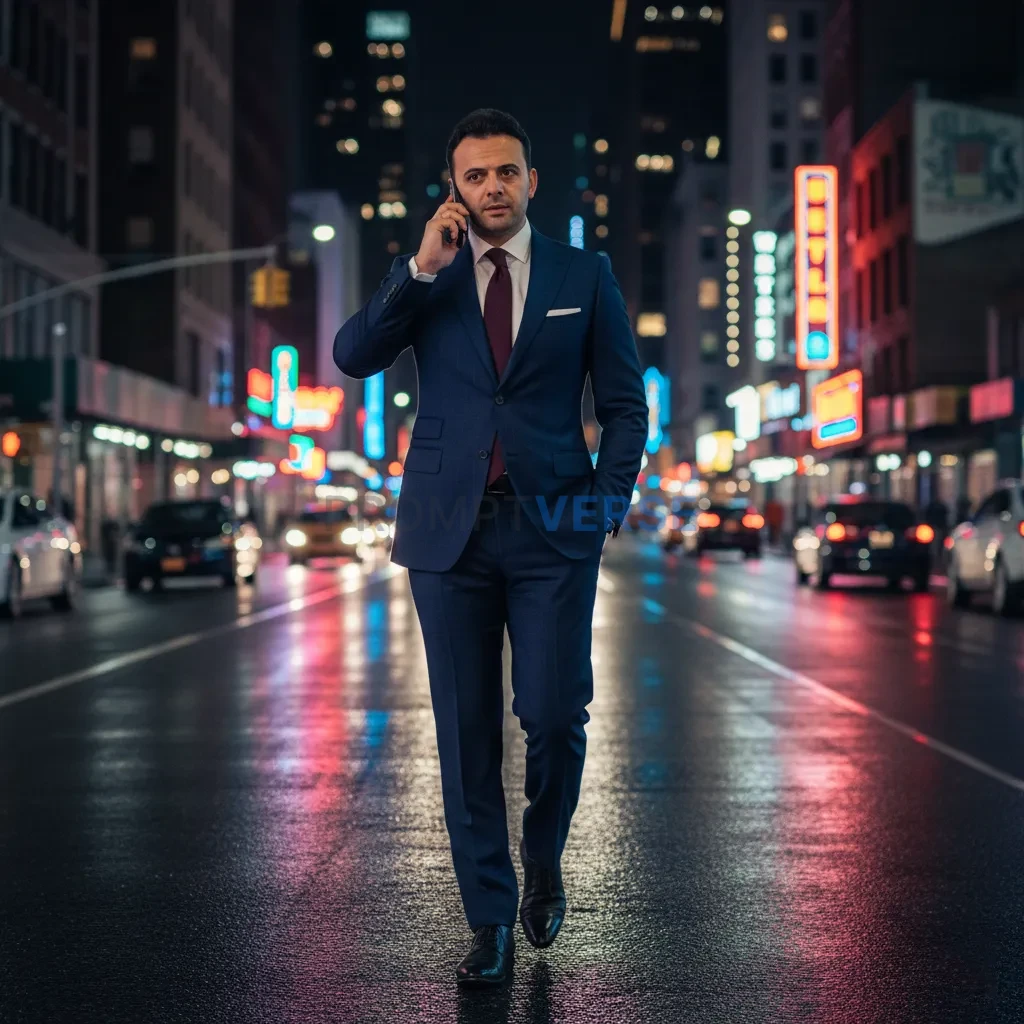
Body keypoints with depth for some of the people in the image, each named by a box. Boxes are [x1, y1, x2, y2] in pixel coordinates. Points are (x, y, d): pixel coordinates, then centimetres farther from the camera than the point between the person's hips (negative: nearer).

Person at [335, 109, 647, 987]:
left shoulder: (585, 276, 8)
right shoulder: (423, 278, 9)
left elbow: (625, 404, 9)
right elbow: (352, 356, -6)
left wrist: (609, 504, -2)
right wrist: (422, 267, -13)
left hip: (551, 527, -1)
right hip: (450, 527, 1)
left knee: (554, 717, -6)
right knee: (467, 733, 3)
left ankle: (543, 860, 25)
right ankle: (491, 923, 14)